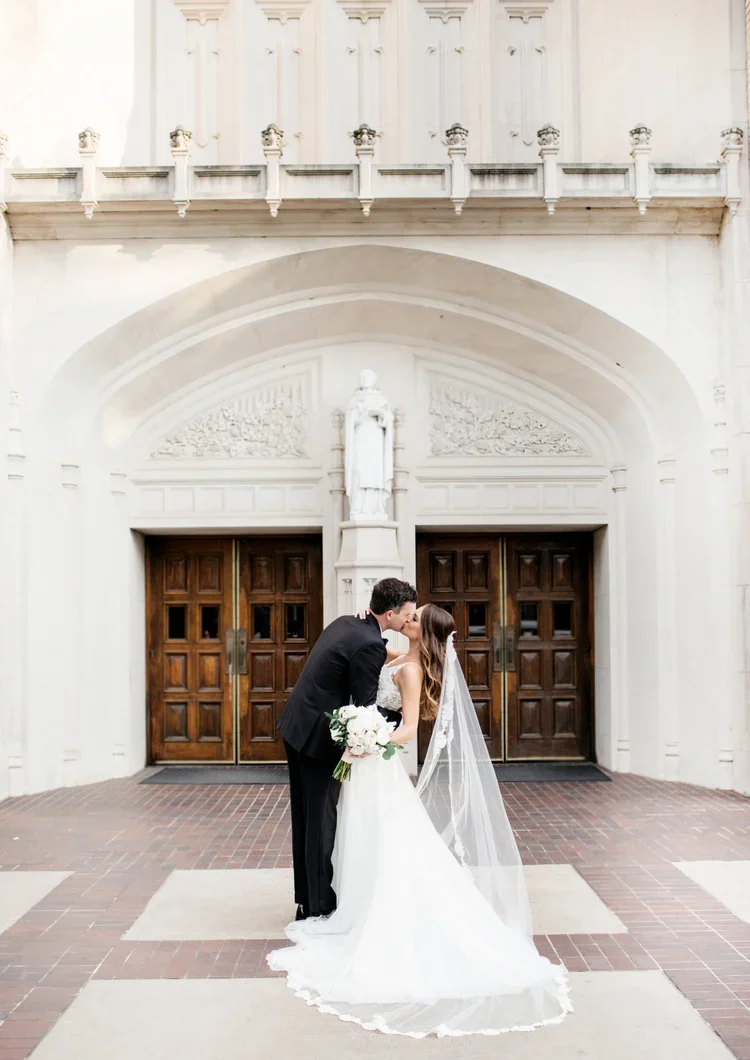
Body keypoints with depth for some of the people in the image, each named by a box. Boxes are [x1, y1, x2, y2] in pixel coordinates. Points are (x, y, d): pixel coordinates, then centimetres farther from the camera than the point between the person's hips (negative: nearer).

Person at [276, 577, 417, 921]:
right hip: (319, 737, -9)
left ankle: (305, 901, 25)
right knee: (321, 820, 2)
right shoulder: (370, 646, -20)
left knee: (304, 819, 15)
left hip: (295, 726, 9)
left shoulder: (345, 622, 7)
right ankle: (320, 906, 13)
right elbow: (364, 706, -15)